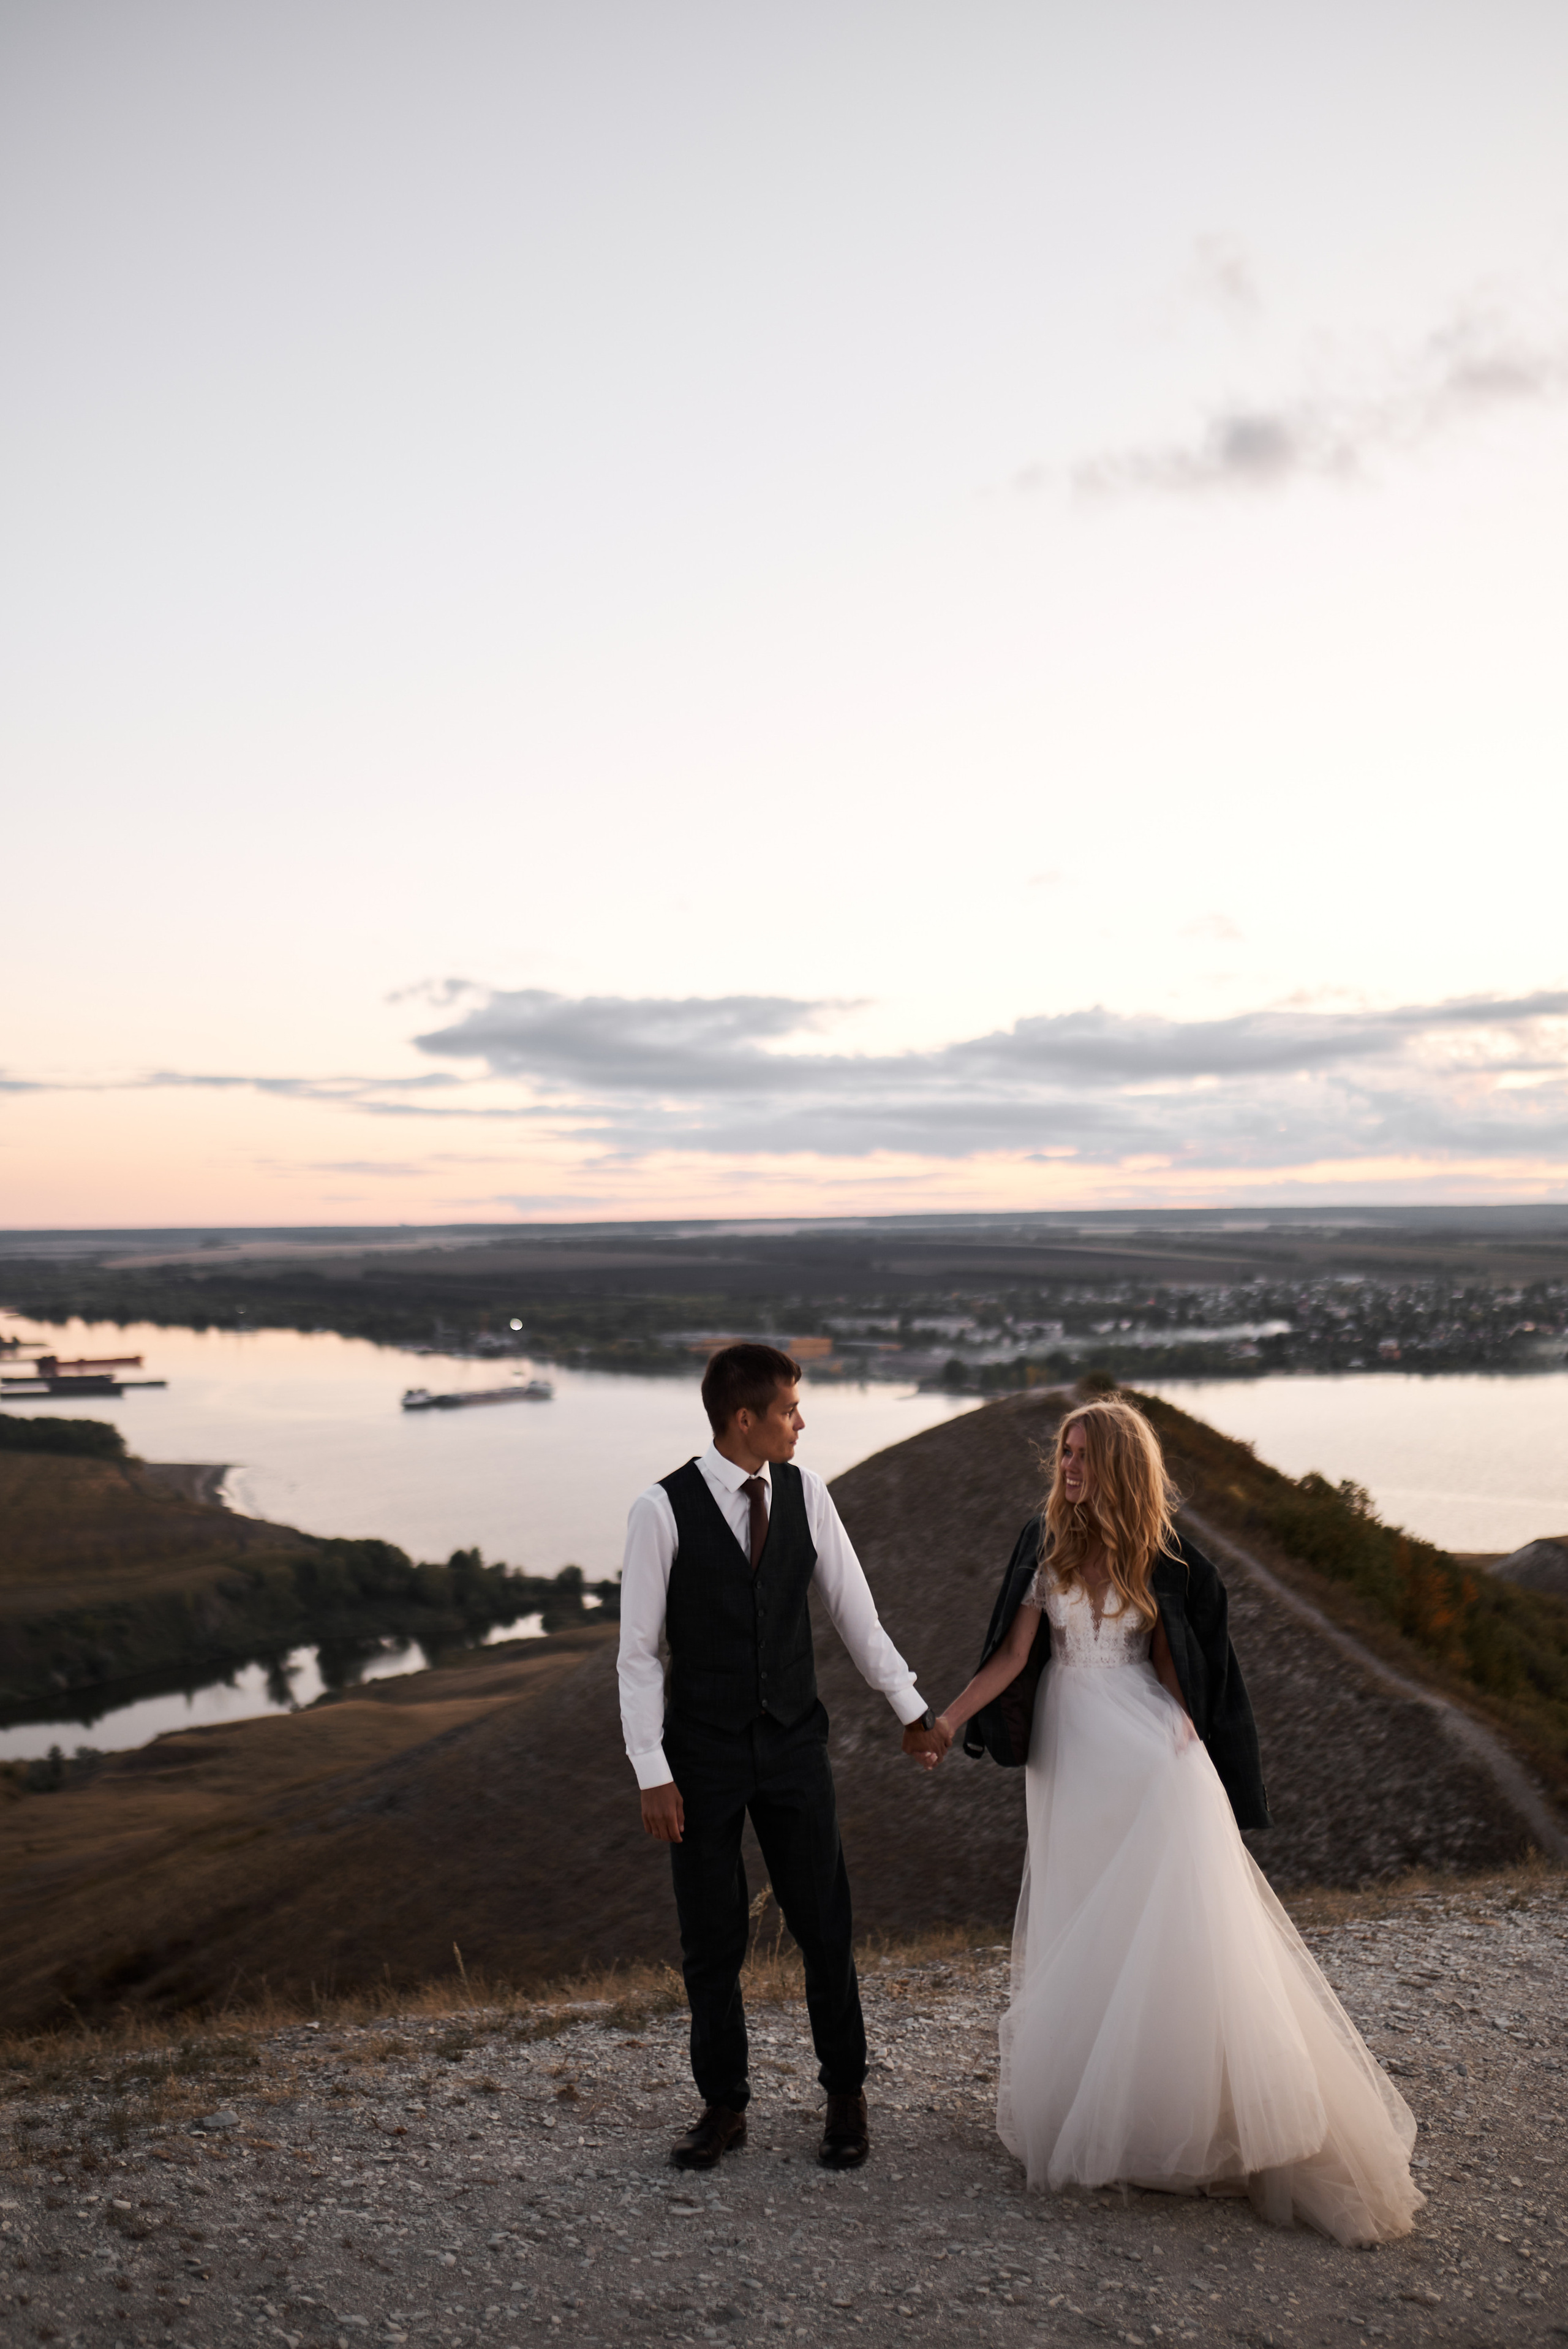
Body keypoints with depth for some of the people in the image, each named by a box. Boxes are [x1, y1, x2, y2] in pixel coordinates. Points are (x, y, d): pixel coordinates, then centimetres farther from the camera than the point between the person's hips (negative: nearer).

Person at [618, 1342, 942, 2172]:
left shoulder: (805, 1493, -2)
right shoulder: (663, 1510, -12)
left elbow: (853, 1610, 7)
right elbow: (637, 1651, -8)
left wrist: (912, 1708, 9)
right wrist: (653, 1773, -11)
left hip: (794, 1745, 3)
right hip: (704, 1753, -2)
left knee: (826, 1926, 8)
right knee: (711, 1940, 8)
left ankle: (846, 2095, 29)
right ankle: (723, 2105, 28)